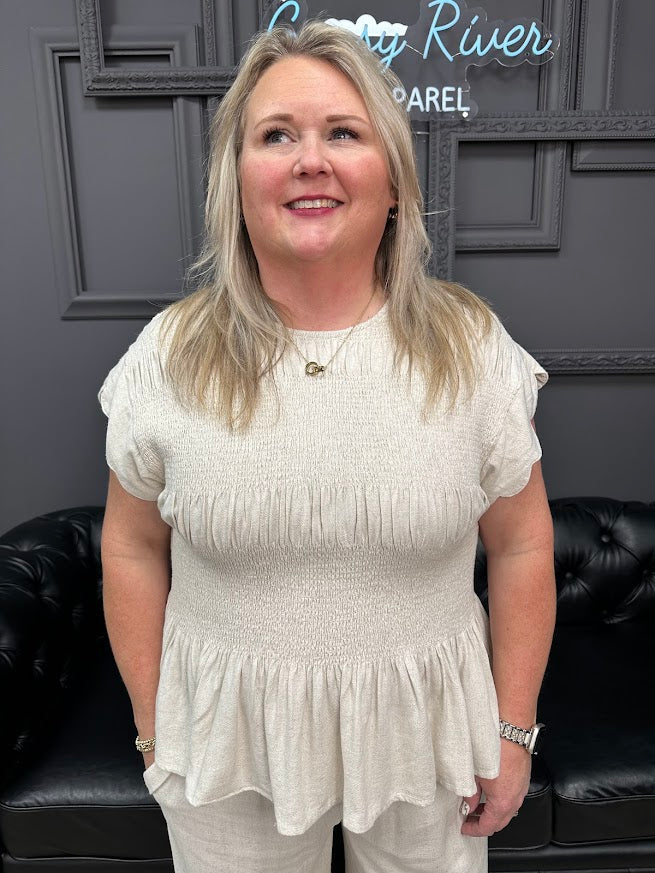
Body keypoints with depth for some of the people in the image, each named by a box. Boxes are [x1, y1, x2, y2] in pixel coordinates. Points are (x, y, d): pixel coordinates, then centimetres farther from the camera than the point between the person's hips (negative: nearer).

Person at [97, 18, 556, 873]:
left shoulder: (472, 344, -10)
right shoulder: (170, 354, -10)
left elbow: (520, 546, -4)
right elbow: (133, 549, -1)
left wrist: (514, 730, 0)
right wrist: (154, 727, 3)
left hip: (424, 734, 1)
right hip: (227, 737, 1)